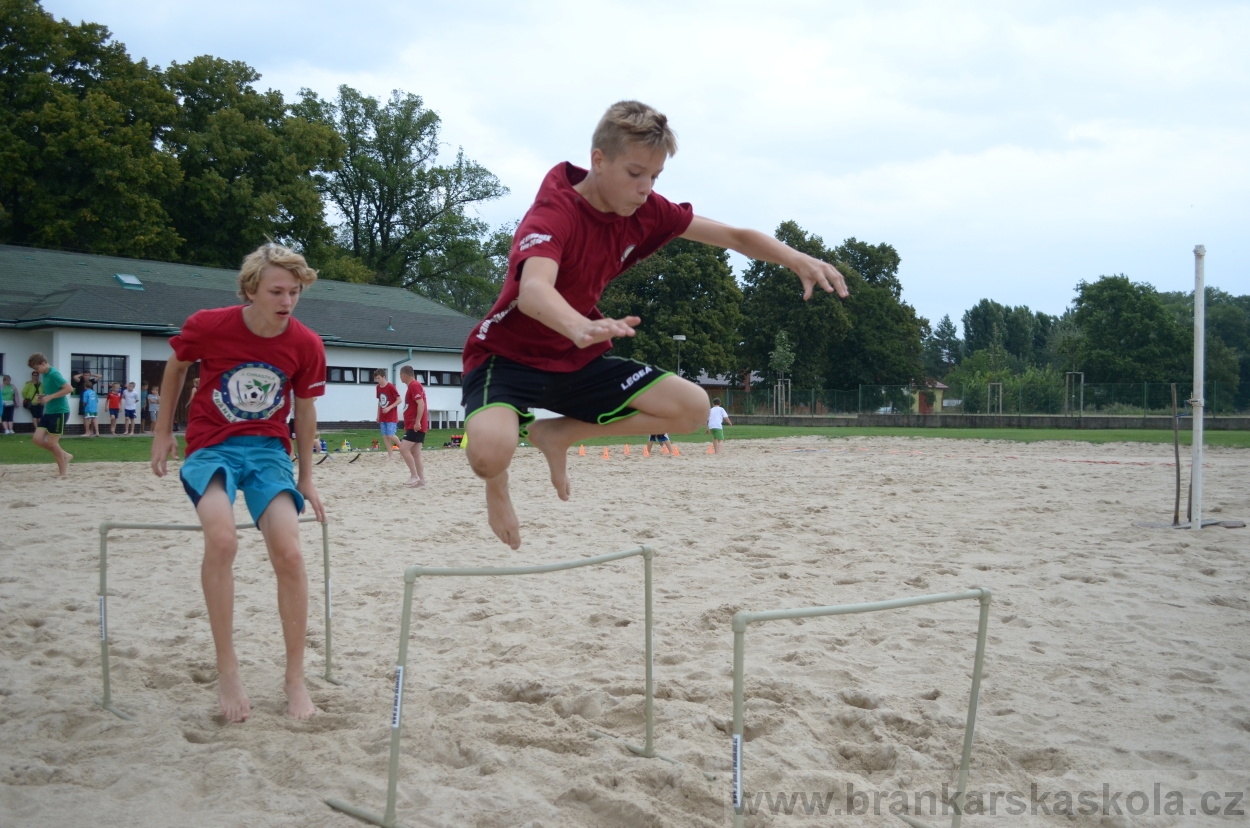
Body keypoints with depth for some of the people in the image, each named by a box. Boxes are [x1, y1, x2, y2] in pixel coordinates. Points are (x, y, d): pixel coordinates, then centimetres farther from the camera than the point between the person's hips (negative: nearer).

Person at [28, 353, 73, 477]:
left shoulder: (54, 374, -17)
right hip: (48, 412, 9)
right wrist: (41, 397, 5)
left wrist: (49, 397, -26)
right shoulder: (43, 375, 12)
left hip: (59, 412, -9)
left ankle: (63, 471, 9)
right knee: (38, 439, 2)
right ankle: (65, 455, 18)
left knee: (51, 442, -4)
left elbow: (69, 389, -27)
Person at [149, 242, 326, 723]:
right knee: (222, 539, -30)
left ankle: (295, 679, 1)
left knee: (289, 553, -17)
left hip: (269, 448, 2)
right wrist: (163, 433, 14)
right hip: (211, 446, -2)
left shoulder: (306, 345, -8)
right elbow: (176, 367, 9)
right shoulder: (208, 326, -13)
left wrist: (306, 477, 14)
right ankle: (226, 672, -16)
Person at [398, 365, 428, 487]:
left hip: (416, 426, -10)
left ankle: (414, 476, -14)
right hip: (413, 425, 10)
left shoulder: (414, 385, -11)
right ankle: (421, 480, 6)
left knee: (404, 449, -16)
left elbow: (421, 404, -21)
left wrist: (417, 422, -27)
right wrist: (407, 425, 29)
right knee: (415, 454, 7)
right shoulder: (413, 385, 20)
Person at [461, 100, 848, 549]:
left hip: (575, 361, 7)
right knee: (490, 452, -37)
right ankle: (496, 481, 5)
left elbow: (732, 235, 1)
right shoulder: (553, 214, -26)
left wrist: (797, 259, -18)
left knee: (692, 408, -6)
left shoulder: (645, 211, -5)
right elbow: (532, 290, -46)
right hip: (508, 356, -6)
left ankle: (557, 434, 9)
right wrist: (582, 328, -68)